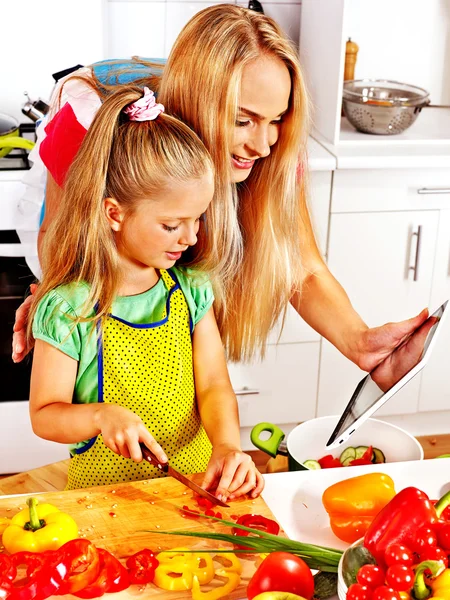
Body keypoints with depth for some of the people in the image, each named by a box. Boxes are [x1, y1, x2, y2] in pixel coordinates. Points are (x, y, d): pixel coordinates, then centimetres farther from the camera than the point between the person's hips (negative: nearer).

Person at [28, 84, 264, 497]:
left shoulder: (191, 287, 1)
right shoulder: (67, 308, -12)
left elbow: (213, 384, 0)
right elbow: (44, 414, -5)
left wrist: (227, 444, -19)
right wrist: (101, 415, -25)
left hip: (194, 475, 4)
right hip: (105, 489, -3)